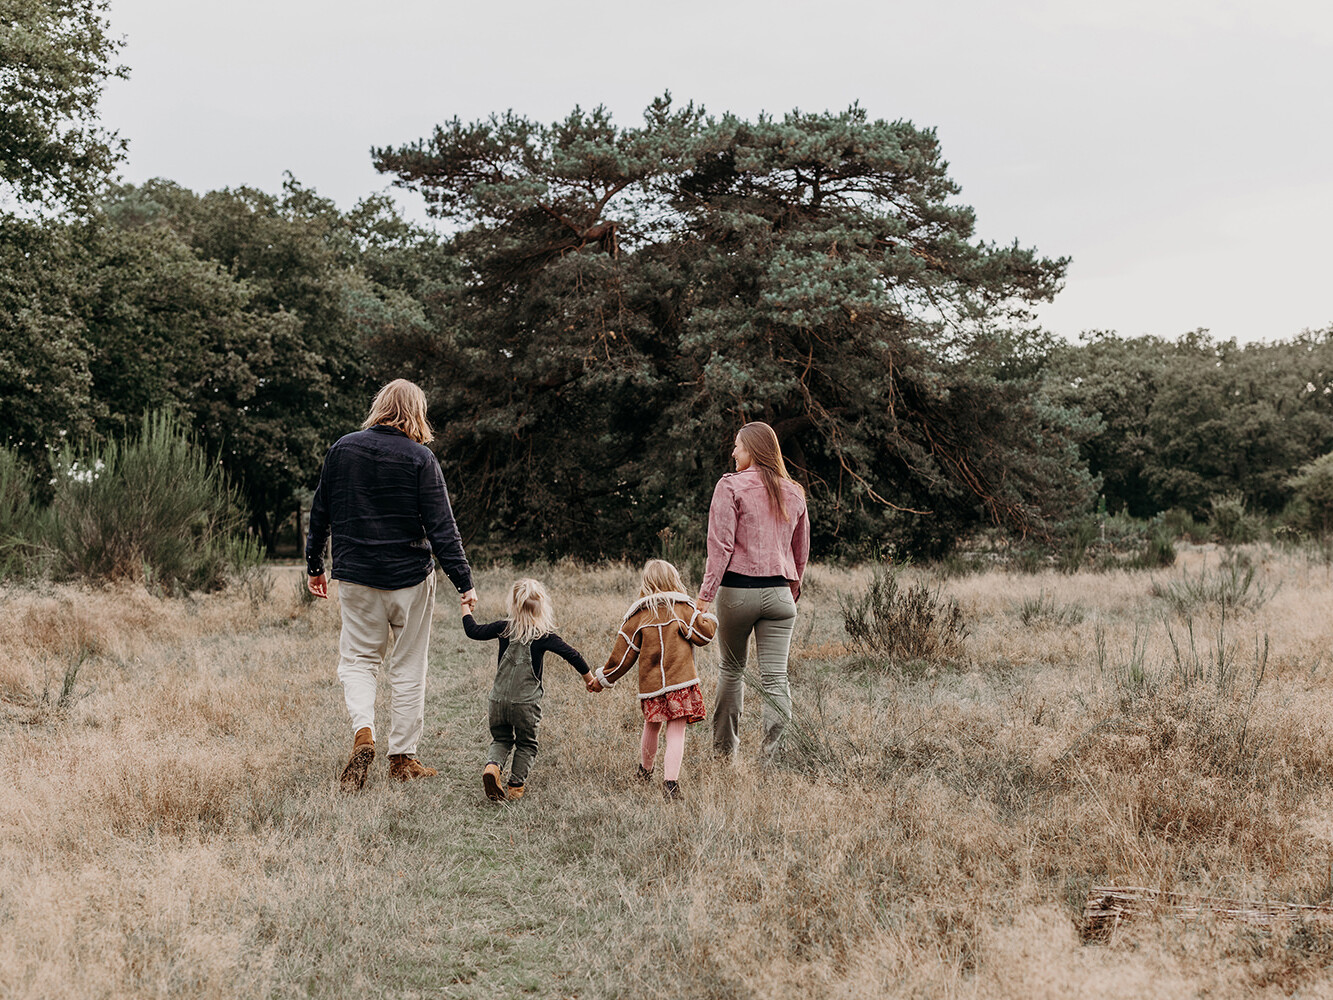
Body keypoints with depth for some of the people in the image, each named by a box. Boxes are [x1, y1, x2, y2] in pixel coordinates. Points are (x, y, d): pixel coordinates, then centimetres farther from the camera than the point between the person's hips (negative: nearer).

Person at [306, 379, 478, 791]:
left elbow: (320, 512, 8)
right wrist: (464, 582, -8)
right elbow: (441, 527, -12)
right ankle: (402, 757, 14)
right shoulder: (420, 459, -9)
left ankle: (363, 732, -10)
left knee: (357, 657, 14)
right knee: (407, 668, 8)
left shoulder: (342, 448, 1)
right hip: (409, 577, -2)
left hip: (355, 576, 2)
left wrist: (314, 565, 20)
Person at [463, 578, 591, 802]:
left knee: (500, 739, 18)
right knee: (526, 744, 15)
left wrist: (466, 608, 26)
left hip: (499, 698, 2)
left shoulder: (504, 628, -2)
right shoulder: (545, 636, -9)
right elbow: (571, 654, -7)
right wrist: (588, 677, 8)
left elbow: (473, 631, 9)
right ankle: (516, 786, 11)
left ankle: (492, 766, -10)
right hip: (527, 701, -2)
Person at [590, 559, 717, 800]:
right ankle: (670, 781, -17)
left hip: (650, 684, 2)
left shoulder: (637, 616, 5)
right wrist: (708, 619, 18)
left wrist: (602, 679, 18)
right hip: (681, 681, -2)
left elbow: (622, 655, 7)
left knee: (651, 727, 23)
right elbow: (705, 634, -4)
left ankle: (645, 771, 40)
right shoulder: (683, 608, 1)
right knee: (676, 733, -3)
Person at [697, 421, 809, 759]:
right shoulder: (793, 493, 11)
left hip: (737, 589, -3)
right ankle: (772, 755, -7)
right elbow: (801, 551, 18)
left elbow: (720, 545, -12)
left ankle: (724, 749, 24)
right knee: (775, 677, 0)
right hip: (779, 592, 3)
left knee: (732, 669, 15)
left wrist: (705, 595, -12)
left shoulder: (731, 485, -5)